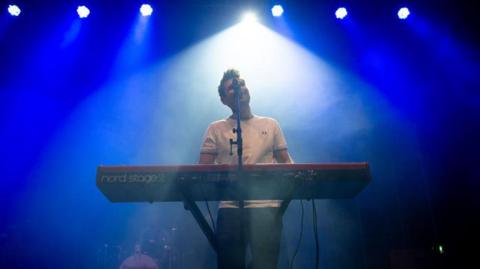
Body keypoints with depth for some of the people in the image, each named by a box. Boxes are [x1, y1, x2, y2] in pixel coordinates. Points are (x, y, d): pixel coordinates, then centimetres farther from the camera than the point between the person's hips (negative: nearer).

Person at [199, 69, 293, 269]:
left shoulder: (270, 124, 14)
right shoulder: (216, 129, 9)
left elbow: (286, 163, 14)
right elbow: (203, 170, 6)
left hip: (267, 207, 1)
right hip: (230, 209, -1)